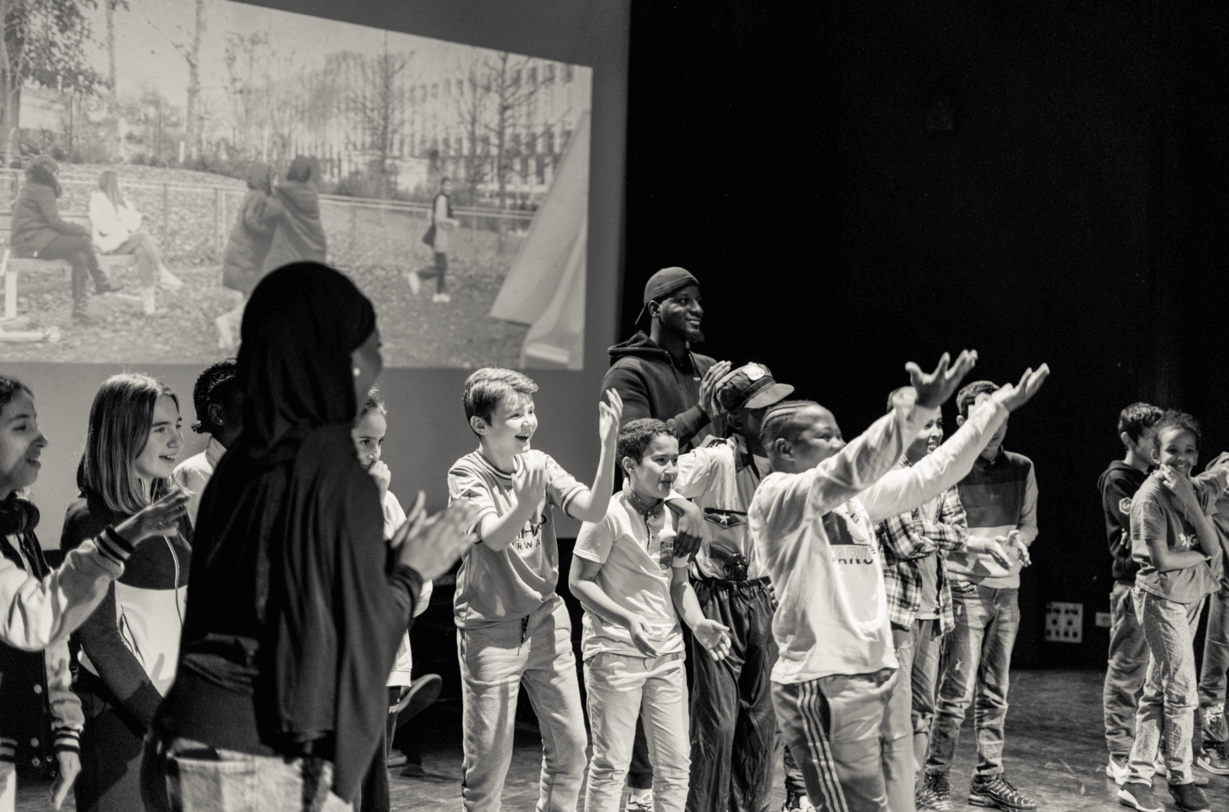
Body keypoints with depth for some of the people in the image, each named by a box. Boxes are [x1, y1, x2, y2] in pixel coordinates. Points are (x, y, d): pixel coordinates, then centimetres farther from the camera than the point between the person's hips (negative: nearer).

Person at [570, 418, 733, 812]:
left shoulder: (675, 516, 7)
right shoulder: (609, 515, -12)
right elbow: (579, 581, -12)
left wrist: (697, 623, -3)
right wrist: (627, 619, -24)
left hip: (666, 652, 6)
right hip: (615, 650, -6)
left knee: (676, 762, 7)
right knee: (611, 764, -2)